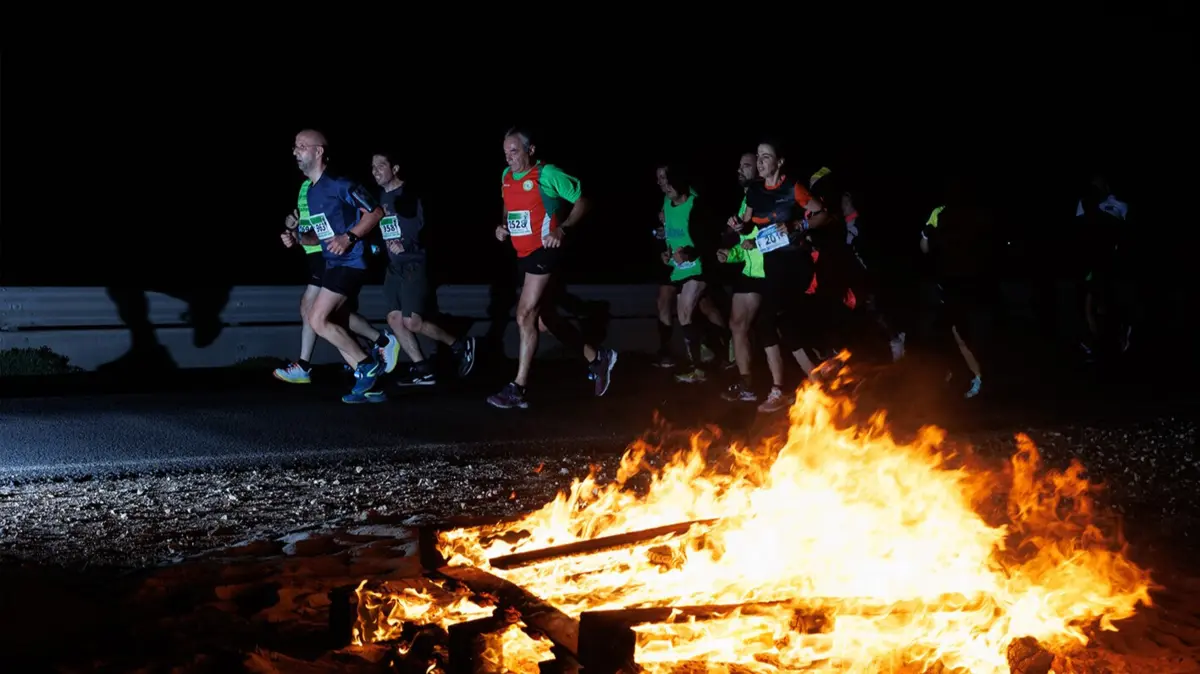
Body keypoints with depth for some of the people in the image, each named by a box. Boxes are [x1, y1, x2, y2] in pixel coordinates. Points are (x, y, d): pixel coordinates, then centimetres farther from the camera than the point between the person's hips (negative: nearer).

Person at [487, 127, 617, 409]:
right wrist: (502, 226, 7)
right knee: (546, 317, 14)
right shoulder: (506, 177, 8)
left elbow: (581, 202, -8)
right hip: (524, 255, 9)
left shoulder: (548, 174, -13)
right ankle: (597, 358, 30)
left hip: (545, 252, -9)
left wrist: (562, 229, -20)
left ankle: (518, 389, -7)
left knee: (525, 316, -13)